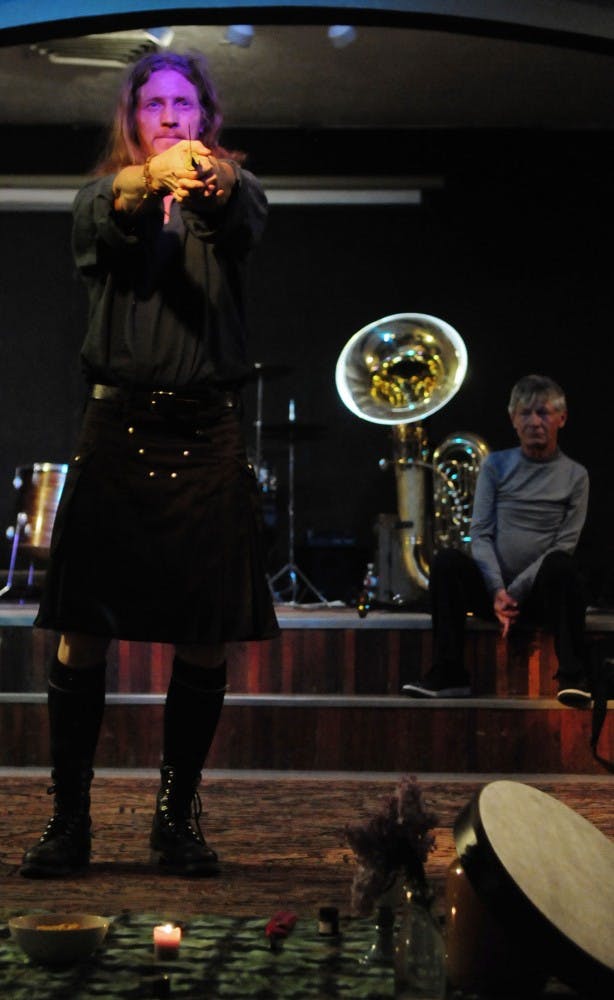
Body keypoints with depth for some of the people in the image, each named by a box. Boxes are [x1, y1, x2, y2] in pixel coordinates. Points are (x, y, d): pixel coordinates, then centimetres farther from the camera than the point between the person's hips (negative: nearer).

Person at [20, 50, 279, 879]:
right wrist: (149, 180, -40)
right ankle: (69, 819, 8)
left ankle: (177, 815, 17)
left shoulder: (231, 191, 8)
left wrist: (210, 180, -42)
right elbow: (102, 218, -16)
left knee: (205, 644, 2)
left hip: (208, 436, 0)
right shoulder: (106, 196, 9)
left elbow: (245, 218, -17)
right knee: (82, 637, -3)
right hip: (117, 429, 0)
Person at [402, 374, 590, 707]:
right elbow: (480, 533, 1)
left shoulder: (574, 476, 3)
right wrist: (497, 591, -15)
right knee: (447, 560, -27)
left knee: (560, 564, -34)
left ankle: (572, 676, -30)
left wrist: (517, 592, -15)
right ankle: (449, 675, -25)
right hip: (494, 588, 2)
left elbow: (564, 544, -4)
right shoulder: (496, 465, 8)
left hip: (539, 592, -2)